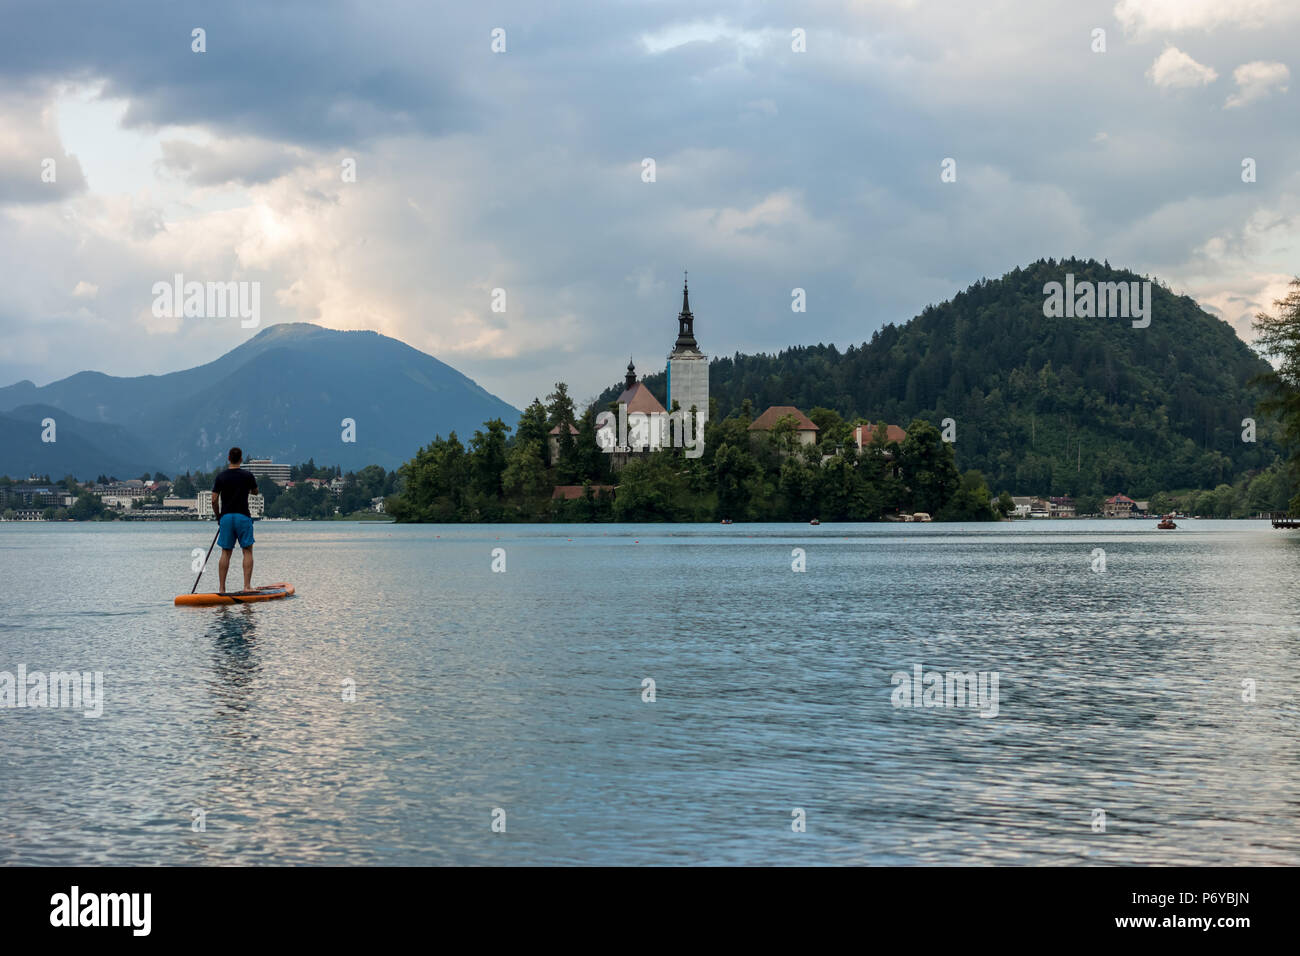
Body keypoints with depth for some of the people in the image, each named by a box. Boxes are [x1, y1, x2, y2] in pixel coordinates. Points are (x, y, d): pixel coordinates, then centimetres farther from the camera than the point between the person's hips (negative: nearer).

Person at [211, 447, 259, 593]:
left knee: (225, 553, 7)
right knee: (247, 551, 3)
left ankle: (222, 588, 6)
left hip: (226, 517, 2)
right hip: (243, 516, -2)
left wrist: (218, 517, 13)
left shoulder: (221, 477, 0)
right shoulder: (248, 475, -2)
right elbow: (255, 492, 16)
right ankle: (247, 585, -7)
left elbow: (214, 500, -1)